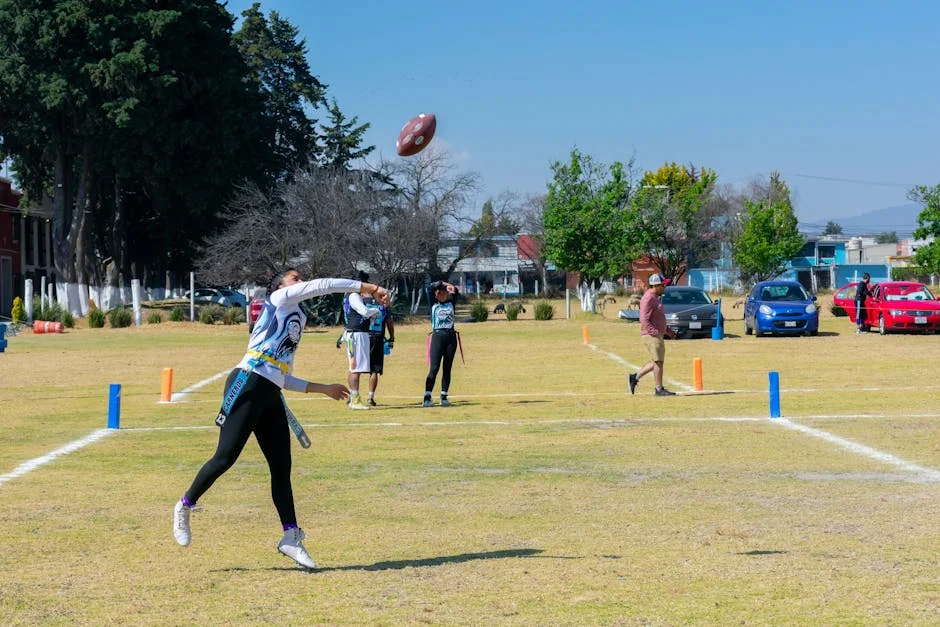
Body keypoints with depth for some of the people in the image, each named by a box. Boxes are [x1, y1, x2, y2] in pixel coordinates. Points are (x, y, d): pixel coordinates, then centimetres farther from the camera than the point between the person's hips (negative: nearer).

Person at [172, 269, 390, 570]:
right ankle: (184, 507, 9)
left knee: (282, 466, 4)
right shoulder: (279, 300, 7)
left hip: (271, 396, 9)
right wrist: (366, 287, -7)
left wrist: (323, 388, 27)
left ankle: (291, 536, 6)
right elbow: (320, 285, -7)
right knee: (226, 457, -9)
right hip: (248, 385, -9)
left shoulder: (296, 322, 28)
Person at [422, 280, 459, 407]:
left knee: (447, 368, 6)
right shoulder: (434, 304, 8)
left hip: (451, 337, 3)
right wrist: (439, 284, 9)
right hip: (437, 336, -3)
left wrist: (444, 284, 13)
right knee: (434, 368, -11)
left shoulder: (451, 304, 14)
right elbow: (430, 287, 2)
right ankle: (427, 398, -14)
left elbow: (454, 290, 8)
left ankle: (444, 397, 11)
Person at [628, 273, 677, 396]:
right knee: (658, 361, -7)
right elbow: (644, 320, -22)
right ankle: (659, 389, -3)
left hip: (658, 335, 10)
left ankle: (634, 377, 20)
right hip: (651, 335, -10)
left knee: (656, 362, 14)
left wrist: (668, 331, 19)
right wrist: (655, 332, -30)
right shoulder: (648, 299, -15)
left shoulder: (656, 298, 17)